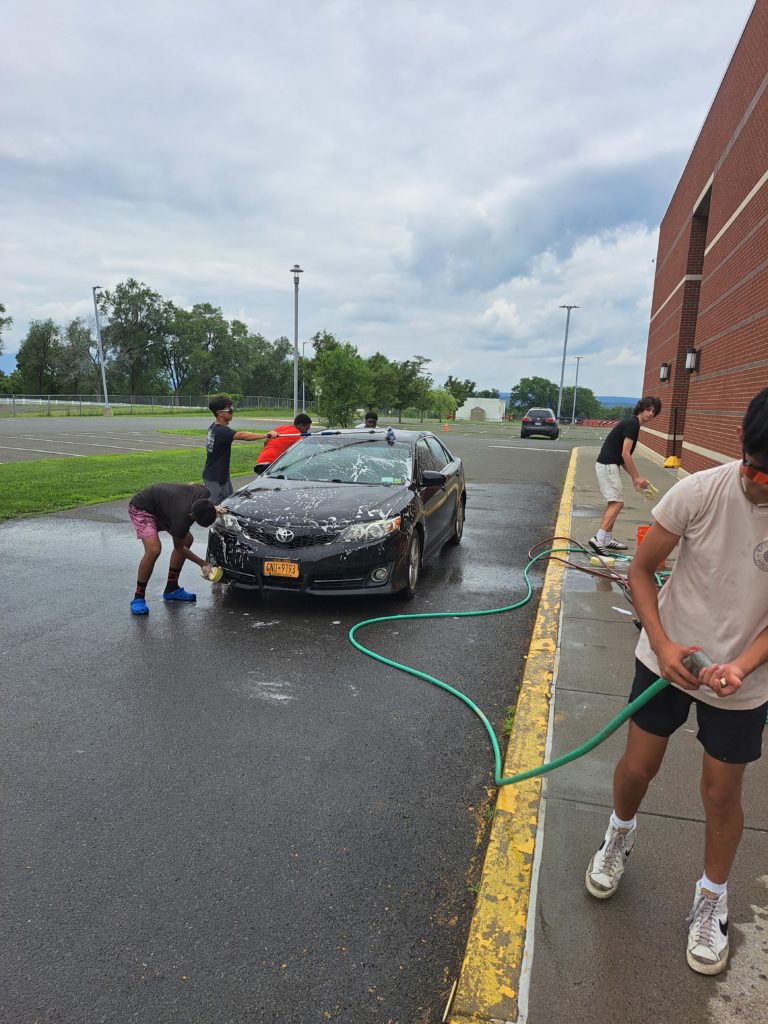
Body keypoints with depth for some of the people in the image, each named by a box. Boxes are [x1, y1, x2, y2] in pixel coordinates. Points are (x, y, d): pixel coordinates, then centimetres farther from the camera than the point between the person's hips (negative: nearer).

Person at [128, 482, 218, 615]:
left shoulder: (204, 493, -24)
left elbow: (192, 484, 4)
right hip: (141, 508, -9)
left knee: (187, 540, 6)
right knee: (154, 550, -27)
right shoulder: (182, 519, -37)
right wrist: (202, 564, -11)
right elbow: (179, 547, -16)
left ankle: (171, 589, 18)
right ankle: (138, 598, -11)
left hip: (161, 506, 9)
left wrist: (211, 509, 2)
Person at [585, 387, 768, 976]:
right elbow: (642, 569, -9)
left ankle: (712, 899, 39)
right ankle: (620, 833, 46)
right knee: (638, 766, 13)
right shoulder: (700, 492, -21)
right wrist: (662, 644, -19)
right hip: (667, 659, 0)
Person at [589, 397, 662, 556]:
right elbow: (625, 454, -18)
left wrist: (634, 477, 17)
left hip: (609, 465, 10)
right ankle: (598, 539, -19)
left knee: (613, 503, 14)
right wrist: (637, 477, -13)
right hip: (608, 465, -10)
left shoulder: (632, 424, 19)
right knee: (617, 503, -13)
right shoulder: (632, 424, -12)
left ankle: (607, 539, 19)